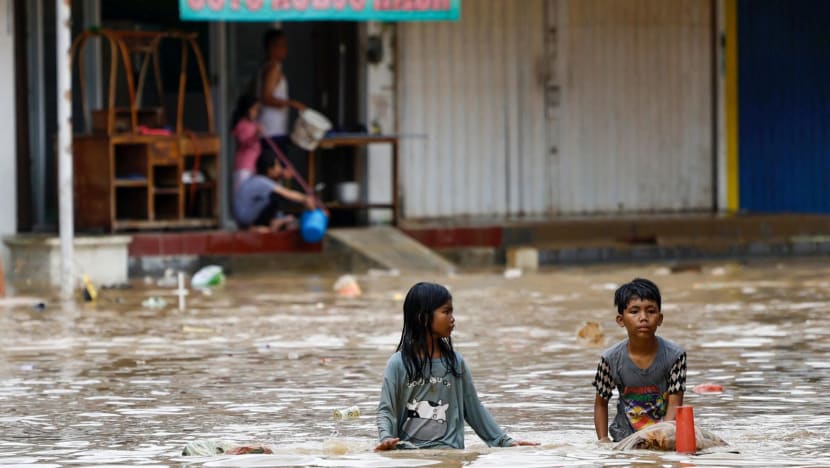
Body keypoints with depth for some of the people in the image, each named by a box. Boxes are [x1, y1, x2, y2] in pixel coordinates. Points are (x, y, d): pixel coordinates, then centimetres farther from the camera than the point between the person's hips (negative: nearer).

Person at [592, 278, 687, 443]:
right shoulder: (611, 359, -8)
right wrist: (603, 440, -6)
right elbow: (601, 404, 5)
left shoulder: (674, 355, -11)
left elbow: (674, 404, -10)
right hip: (625, 435, 1)